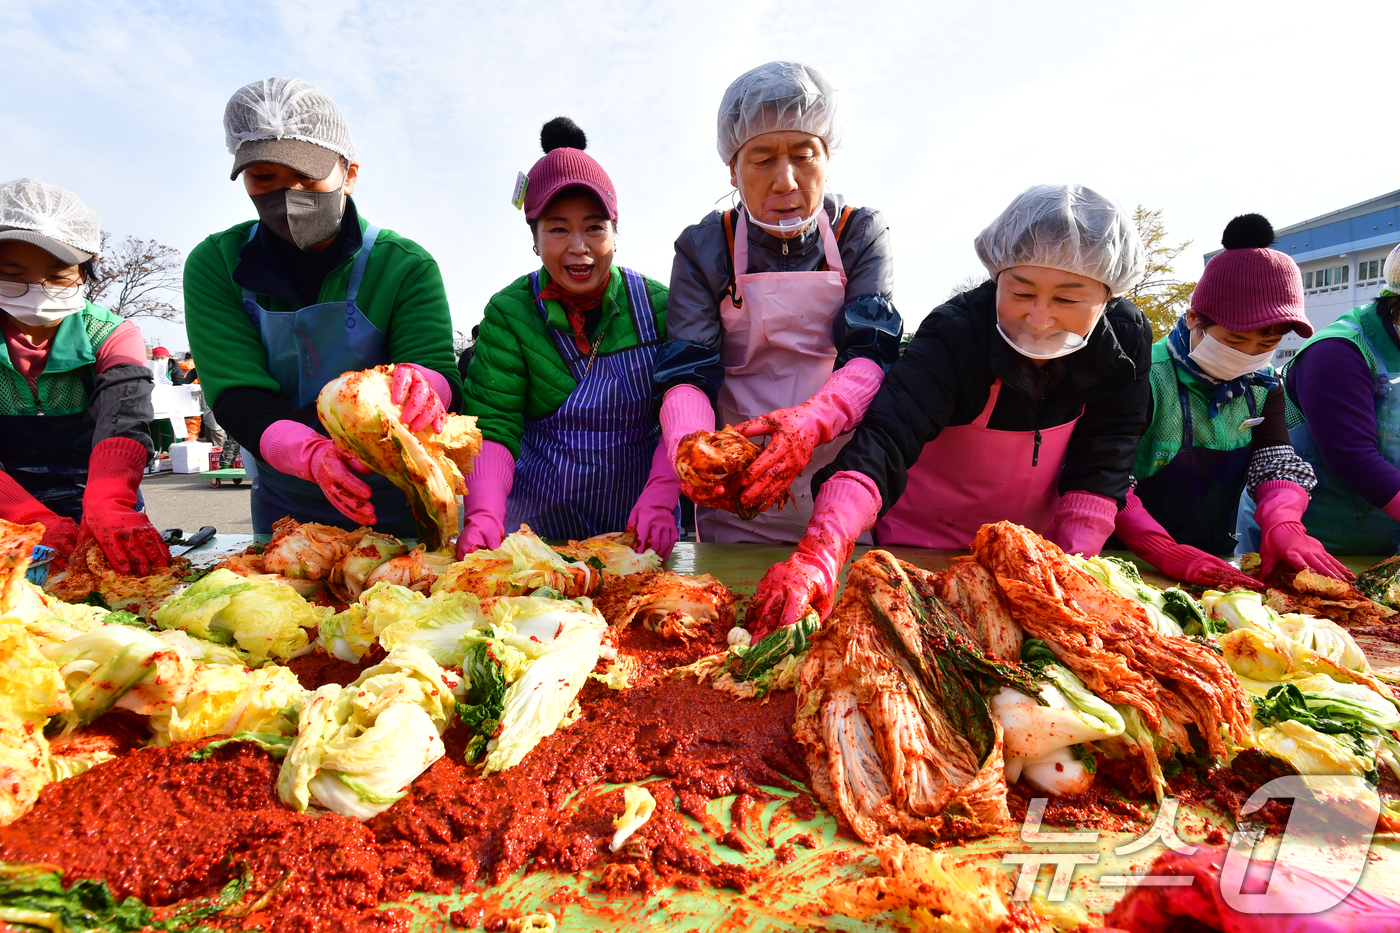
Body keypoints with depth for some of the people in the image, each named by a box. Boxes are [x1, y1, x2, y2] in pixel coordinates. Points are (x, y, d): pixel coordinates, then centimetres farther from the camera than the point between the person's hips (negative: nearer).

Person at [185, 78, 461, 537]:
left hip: (395, 507, -1)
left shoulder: (406, 265, -12)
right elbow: (236, 396, -17)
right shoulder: (215, 266, -7)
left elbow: (439, 369, -21)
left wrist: (418, 385, -47)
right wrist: (311, 453, -38)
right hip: (284, 507, 2)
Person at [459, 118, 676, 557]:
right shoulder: (508, 312, -3)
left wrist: (659, 500, -23)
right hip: (538, 520, 0)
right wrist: (483, 513, -27)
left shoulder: (656, 303, -2)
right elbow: (493, 426, -10)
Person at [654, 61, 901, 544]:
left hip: (847, 487, 1)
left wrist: (812, 421, -33)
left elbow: (872, 353, -12)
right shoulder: (703, 249, 0)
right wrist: (690, 446, -32)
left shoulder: (862, 234, 1)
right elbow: (687, 372, -10)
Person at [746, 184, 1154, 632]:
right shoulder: (955, 334, -29)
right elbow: (885, 437, -43)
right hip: (920, 547, -3)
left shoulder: (1126, 341, -15)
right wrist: (818, 554, -57)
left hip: (1032, 553, 4)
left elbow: (1100, 466, -11)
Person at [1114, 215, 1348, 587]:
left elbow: (1277, 461, -1)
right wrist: (1168, 553, -32)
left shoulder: (1263, 385, 9)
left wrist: (1283, 525, -22)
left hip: (1215, 561, 7)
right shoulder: (1145, 378, -16)